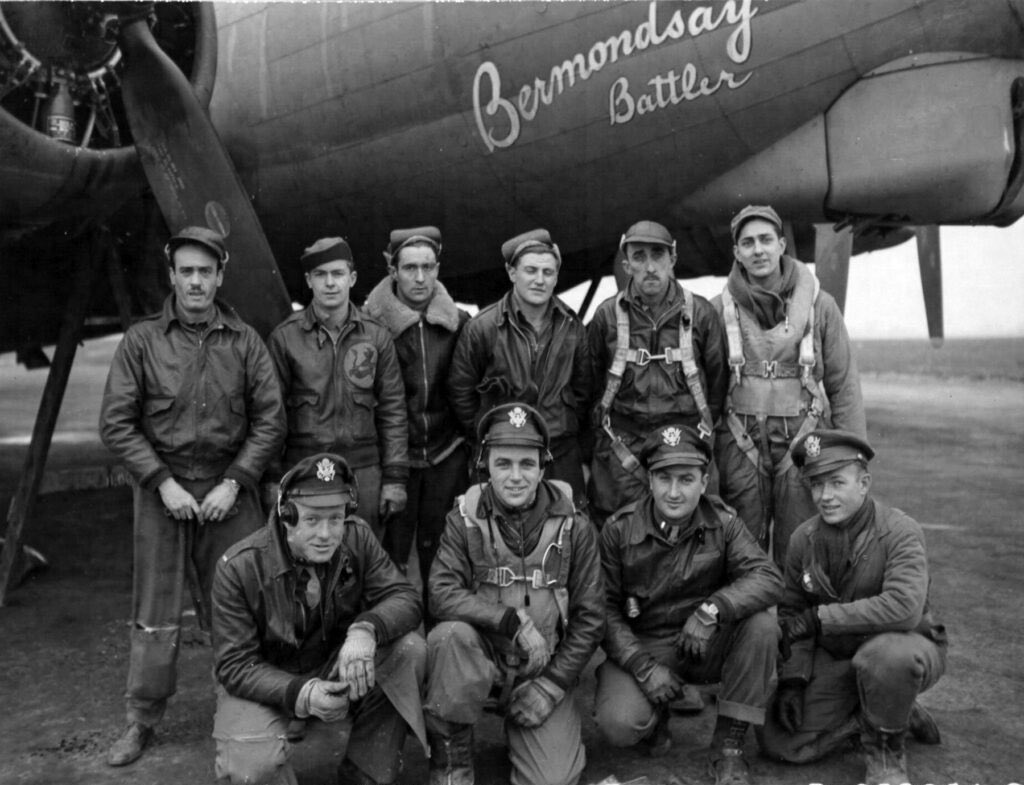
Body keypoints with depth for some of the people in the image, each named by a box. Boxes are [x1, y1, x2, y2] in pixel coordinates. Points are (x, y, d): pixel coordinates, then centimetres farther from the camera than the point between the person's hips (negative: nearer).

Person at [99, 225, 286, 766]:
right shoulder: (142, 341, -2)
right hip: (161, 487, 0)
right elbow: (116, 423, -3)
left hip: (230, 488, 1)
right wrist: (164, 483, -11)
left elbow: (270, 420, 1)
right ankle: (141, 721, 19)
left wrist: (234, 482, -9)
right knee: (156, 611, 6)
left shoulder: (244, 342, 1)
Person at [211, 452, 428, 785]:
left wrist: (367, 628, -38)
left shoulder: (357, 538, -13)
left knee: (410, 650, -22)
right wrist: (299, 693, -39)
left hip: (336, 664, 4)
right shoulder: (239, 568, -23)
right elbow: (235, 665, -20)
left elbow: (404, 597, -15)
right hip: (262, 681, -3)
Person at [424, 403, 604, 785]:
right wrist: (514, 620, -27)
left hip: (544, 667, 0)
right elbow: (442, 595, -19)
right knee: (450, 636, -34)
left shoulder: (573, 526, -4)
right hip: (483, 654, 0)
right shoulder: (465, 520, -6)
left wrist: (552, 684, -8)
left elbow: (589, 617, -1)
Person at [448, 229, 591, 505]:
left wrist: (571, 428, 10)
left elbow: (582, 388, 13)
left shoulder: (571, 326, 2)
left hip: (562, 454, 3)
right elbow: (461, 390, 2)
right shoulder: (482, 327, -7)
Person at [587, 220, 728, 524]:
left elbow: (718, 376, 10)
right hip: (623, 446, 0)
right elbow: (590, 377, 11)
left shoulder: (699, 312, 2)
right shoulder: (607, 314, 2)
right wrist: (605, 424, 11)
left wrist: (704, 427, 11)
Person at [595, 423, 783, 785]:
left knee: (761, 625, -27)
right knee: (619, 725, -28)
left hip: (704, 645, 2)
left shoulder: (723, 523, -6)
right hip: (640, 646, -2)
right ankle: (655, 713, 12)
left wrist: (712, 609, -35)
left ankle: (728, 745, -11)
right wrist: (643, 666, -19)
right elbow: (605, 608, -6)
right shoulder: (619, 529, -9)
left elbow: (768, 577, -19)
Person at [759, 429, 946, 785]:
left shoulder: (900, 531, -20)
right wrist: (792, 679, -7)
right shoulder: (803, 539, -2)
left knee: (886, 655, -41)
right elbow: (791, 614, 5)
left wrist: (819, 617, -27)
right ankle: (896, 713, 11)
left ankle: (886, 751, -9)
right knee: (779, 742, -7)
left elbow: (903, 608, -34)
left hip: (906, 645, -5)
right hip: (833, 657, 5)